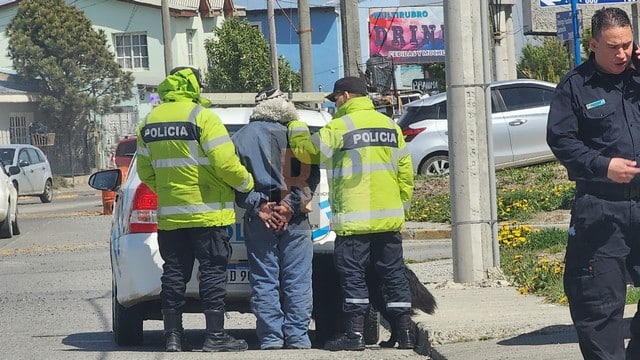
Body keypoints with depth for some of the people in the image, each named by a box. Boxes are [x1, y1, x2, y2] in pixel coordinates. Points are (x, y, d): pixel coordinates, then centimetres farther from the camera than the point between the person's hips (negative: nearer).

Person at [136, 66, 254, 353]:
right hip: (206, 211, -6)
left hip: (169, 213, 6)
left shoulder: (149, 123, 10)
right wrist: (246, 183, 0)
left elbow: (145, 171, 14)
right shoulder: (201, 117, -11)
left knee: (174, 272, 10)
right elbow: (225, 163, -16)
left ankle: (173, 335, 11)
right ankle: (215, 336, -2)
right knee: (212, 270, -1)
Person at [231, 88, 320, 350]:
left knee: (264, 281, 5)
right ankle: (297, 337, 2)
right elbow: (310, 177, -5)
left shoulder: (240, 138, 6)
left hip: (258, 221, 1)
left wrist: (257, 207, -5)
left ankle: (271, 337, 2)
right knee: (297, 281, 4)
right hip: (294, 221, -1)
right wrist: (291, 206, -7)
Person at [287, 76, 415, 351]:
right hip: (390, 217, 6)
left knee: (352, 275, -1)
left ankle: (354, 334, -4)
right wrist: (402, 203, 20)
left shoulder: (339, 127, -8)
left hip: (354, 219, -6)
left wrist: (295, 126, 17)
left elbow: (307, 150, 0)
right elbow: (405, 171, 13)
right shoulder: (390, 126, 12)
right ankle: (404, 332, 10)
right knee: (393, 273, 9)